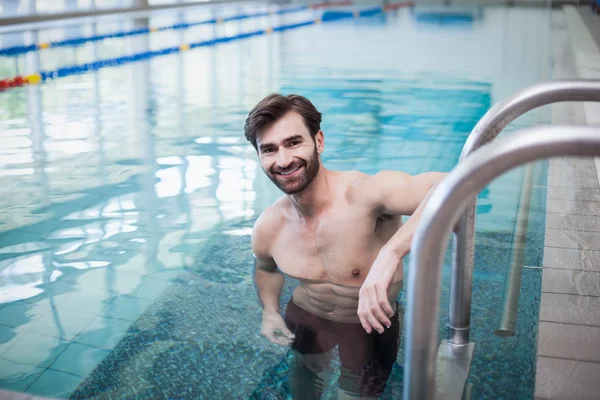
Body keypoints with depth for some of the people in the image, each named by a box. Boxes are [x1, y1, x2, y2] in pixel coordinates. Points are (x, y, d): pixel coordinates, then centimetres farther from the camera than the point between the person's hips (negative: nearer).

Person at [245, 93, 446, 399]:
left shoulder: (365, 193, -37)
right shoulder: (267, 229, -17)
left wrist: (390, 253, -64)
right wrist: (270, 311, -9)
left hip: (371, 323, -3)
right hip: (305, 316, 4)